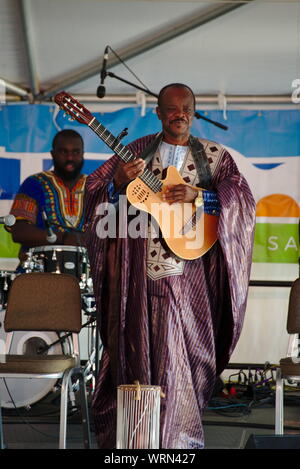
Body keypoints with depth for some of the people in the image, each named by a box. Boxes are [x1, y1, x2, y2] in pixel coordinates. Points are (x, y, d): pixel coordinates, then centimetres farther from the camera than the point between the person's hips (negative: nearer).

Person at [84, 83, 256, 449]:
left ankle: (180, 436, 10)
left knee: (184, 348, -2)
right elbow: (94, 191, 6)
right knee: (140, 347, 5)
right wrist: (119, 183, -15)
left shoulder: (214, 155, 8)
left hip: (189, 272, -1)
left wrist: (198, 195, -19)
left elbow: (242, 196, -5)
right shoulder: (137, 151, 10)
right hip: (141, 271, 1)